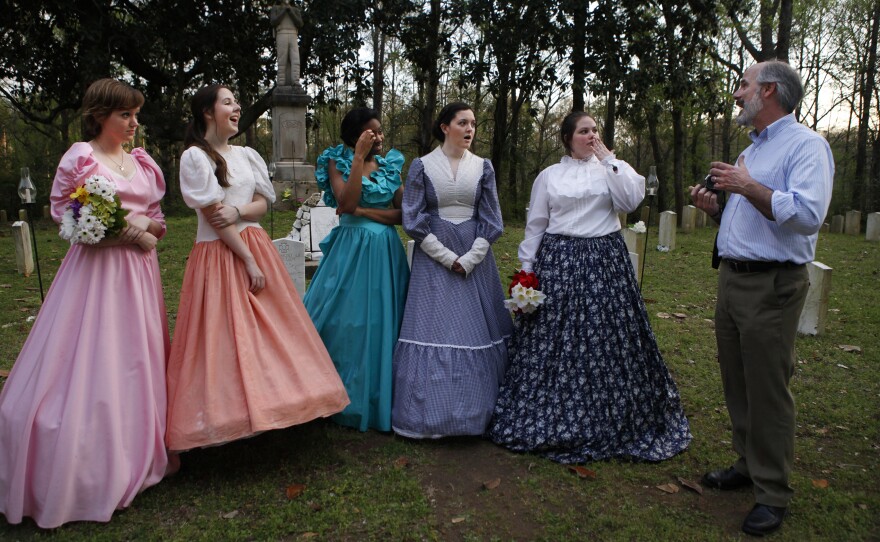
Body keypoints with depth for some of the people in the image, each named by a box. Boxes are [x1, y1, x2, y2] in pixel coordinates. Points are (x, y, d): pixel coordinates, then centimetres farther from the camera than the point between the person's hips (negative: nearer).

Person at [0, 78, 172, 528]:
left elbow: (159, 221, 15)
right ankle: (91, 470, 8)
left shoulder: (141, 162, 13)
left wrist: (143, 225, -6)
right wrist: (120, 229, -14)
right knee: (93, 362, -4)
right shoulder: (79, 158, -2)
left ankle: (134, 454, 23)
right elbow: (67, 220, -4)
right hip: (95, 269, -5)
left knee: (136, 359, 9)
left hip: (138, 269, 6)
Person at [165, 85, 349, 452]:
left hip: (256, 246, 6)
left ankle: (269, 402, 20)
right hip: (220, 253, -6)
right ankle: (230, 414, 7)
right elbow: (213, 217, -12)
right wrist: (249, 262, -15)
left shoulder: (247, 155, 13)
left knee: (271, 330, 7)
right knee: (225, 336, -5)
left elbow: (263, 203, 8)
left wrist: (238, 211, -15)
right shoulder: (195, 156, -6)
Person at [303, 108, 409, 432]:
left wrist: (363, 211, -10)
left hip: (385, 251, 3)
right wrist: (359, 158, -17)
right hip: (351, 249, -3)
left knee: (380, 322, 6)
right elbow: (346, 202, -16)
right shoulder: (338, 163, 1)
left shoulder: (390, 166, 9)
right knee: (345, 321, 0)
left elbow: (404, 213, 0)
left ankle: (379, 400, 18)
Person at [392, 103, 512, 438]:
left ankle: (476, 411, 16)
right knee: (434, 330, -2)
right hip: (433, 259, -2)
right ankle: (432, 412, 10)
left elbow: (491, 220, 3)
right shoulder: (422, 166, 0)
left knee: (478, 331, 3)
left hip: (475, 257, 2)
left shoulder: (482, 167, 7)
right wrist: (448, 257, -10)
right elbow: (413, 220, -4)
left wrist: (470, 259, -9)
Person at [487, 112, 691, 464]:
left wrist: (608, 161, -5)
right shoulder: (549, 176, 10)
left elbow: (631, 201, -9)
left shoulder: (615, 167, 11)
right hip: (558, 263, 0)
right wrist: (526, 270, 4)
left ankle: (610, 422, 17)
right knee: (554, 340, 0)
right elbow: (535, 226, 9)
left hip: (604, 264, 0)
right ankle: (550, 422, 14)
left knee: (605, 339, 1)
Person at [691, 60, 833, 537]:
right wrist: (715, 208, 8)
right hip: (732, 279, 9)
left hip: (772, 285, -9)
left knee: (768, 392, -3)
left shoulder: (805, 144, -9)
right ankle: (748, 465, 29)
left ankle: (772, 494, 9)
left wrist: (749, 187, -23)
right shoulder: (750, 150, 20)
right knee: (738, 385, 14)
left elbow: (808, 214, -25)